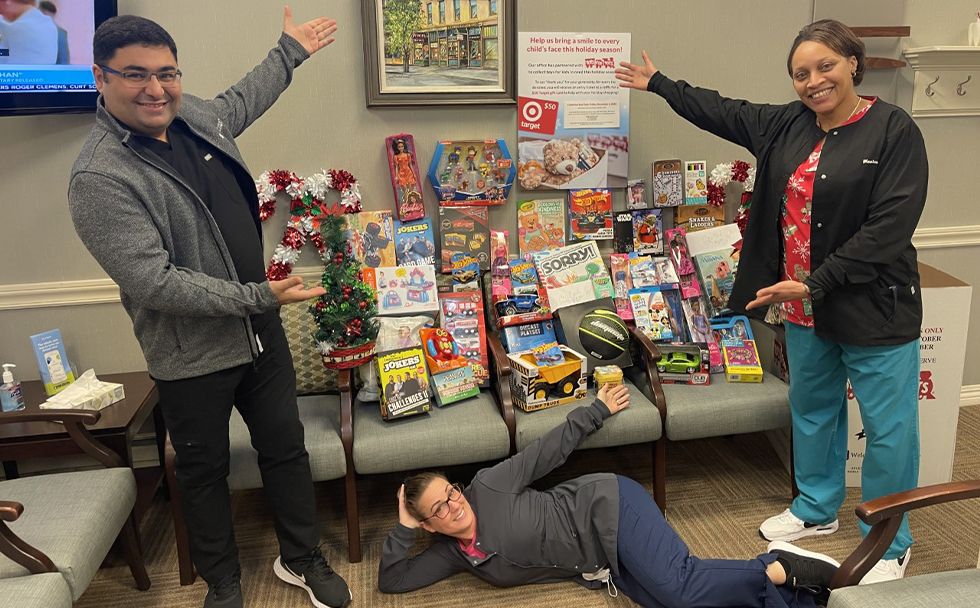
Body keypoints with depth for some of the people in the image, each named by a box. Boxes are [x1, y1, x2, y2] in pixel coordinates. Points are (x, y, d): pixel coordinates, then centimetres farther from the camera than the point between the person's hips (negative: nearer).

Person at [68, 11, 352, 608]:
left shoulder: (196, 116, 1)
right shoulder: (99, 178, -22)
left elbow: (241, 101, 26)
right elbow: (153, 283, -26)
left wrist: (290, 51, 33)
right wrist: (258, 297, -23)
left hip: (260, 330, 6)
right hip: (192, 353, -6)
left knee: (286, 448, 16)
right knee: (205, 470, 15)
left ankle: (302, 560, 38)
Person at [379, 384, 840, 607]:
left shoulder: (488, 487, -9)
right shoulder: (452, 554, 5)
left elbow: (547, 451, -2)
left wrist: (597, 411, 5)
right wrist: (404, 526, -2)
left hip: (605, 507, -5)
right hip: (604, 566, 5)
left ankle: (784, 570, -12)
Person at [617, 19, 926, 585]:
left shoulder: (895, 132, -14)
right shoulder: (787, 126, 4)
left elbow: (889, 227, -21)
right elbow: (722, 111, 18)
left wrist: (816, 283, -24)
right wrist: (658, 84, 26)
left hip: (875, 309, -6)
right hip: (805, 305, 6)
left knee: (889, 427, 6)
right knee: (812, 407, 21)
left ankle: (891, 544, 26)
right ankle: (817, 508, 42)